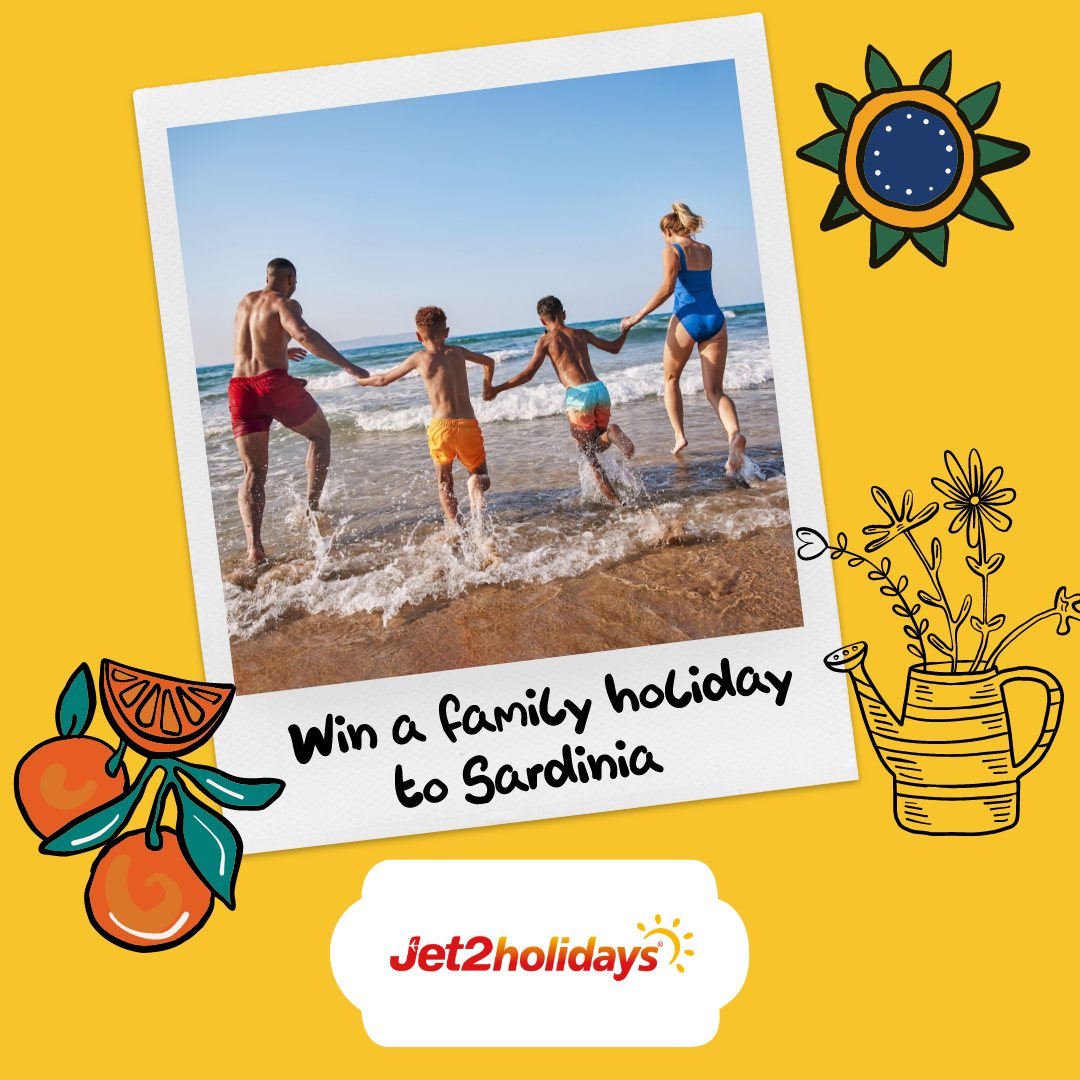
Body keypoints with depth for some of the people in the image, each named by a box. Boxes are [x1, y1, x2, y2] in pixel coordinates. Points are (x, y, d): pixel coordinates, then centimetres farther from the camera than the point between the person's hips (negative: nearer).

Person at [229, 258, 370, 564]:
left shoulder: (244, 303, 23)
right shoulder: (284, 303, 0)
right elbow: (304, 335, -20)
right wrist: (347, 365, -20)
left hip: (240, 387, 6)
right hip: (274, 381, -5)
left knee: (253, 472, 5)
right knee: (320, 434, 21)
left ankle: (254, 546, -12)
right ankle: (312, 508, 12)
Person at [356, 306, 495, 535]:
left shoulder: (420, 358, 5)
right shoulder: (457, 352, 14)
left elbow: (384, 379, 14)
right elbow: (489, 361, 32)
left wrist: (363, 379, 35)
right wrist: (487, 387, 50)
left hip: (441, 426, -1)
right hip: (469, 425, 1)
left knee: (444, 484, 17)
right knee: (481, 476, 15)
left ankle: (453, 526, -2)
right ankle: (476, 487, -21)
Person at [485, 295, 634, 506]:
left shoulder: (546, 340, 6)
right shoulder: (582, 334, 20)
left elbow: (527, 374, -1)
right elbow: (614, 347, 31)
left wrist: (498, 388, 5)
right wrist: (626, 330, 51)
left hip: (578, 394, -4)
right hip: (600, 388, 4)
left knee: (589, 456, 8)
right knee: (598, 446, 22)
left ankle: (614, 500, -6)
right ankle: (611, 433, -13)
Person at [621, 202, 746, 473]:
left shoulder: (672, 251, -3)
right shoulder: (706, 250, 16)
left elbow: (668, 287, -17)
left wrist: (639, 316, -15)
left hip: (687, 319, -5)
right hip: (715, 319, 5)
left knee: (671, 379, 22)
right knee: (714, 390, 0)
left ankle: (679, 435, 11)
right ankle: (734, 433, -29)